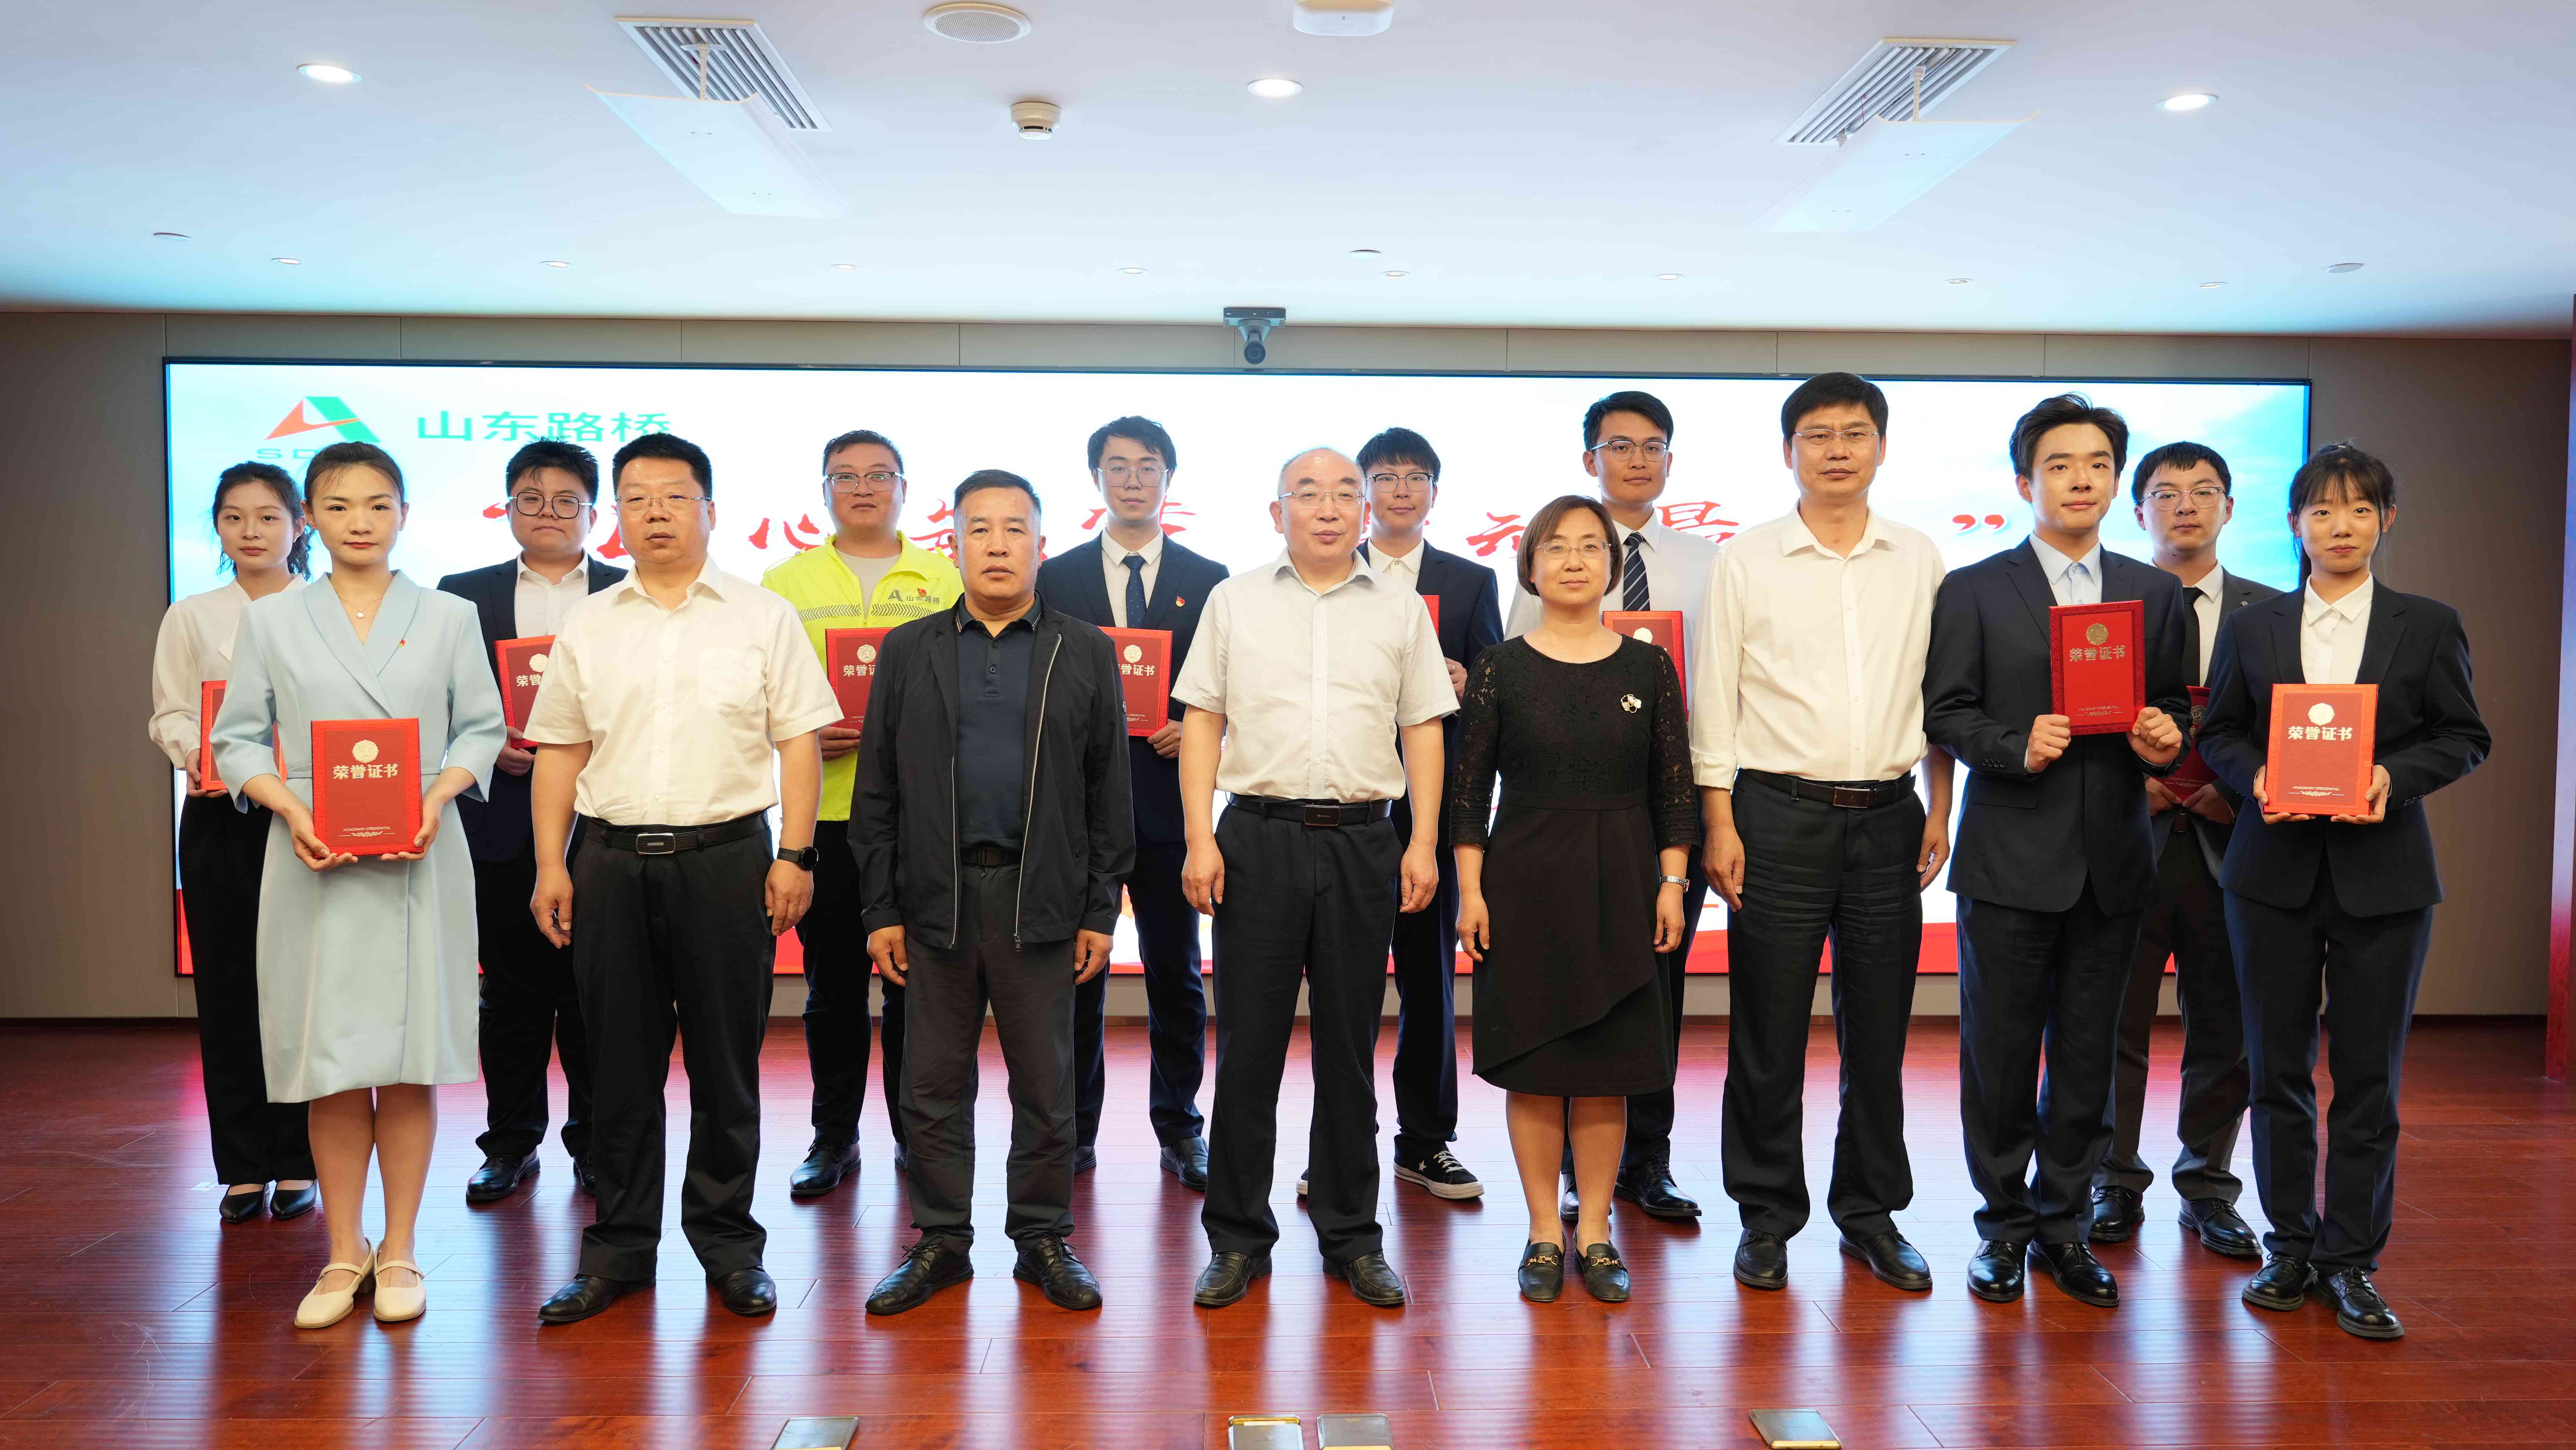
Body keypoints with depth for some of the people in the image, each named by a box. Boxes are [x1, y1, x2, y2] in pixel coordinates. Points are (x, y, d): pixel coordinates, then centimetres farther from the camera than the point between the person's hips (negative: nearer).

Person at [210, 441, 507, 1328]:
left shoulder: (448, 618, 8)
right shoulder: (271, 622, 9)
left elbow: (481, 727, 5)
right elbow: (238, 739, 7)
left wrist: (439, 794, -12)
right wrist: (289, 806, -11)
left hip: (420, 857, 0)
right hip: (314, 861, 1)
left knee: (410, 1058, 2)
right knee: (330, 1061, 2)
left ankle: (399, 1251, 14)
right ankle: (344, 1255, 15)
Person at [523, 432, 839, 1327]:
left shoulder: (762, 617, 4)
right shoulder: (587, 626, 12)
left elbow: (799, 742, 1)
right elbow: (559, 752, 12)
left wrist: (795, 857, -7)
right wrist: (551, 867, 4)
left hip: (726, 857, -2)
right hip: (612, 860, 2)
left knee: (727, 1061, 4)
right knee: (620, 1063, 7)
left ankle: (728, 1243, 17)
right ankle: (619, 1246, 19)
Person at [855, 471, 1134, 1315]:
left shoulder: (1084, 653, 7)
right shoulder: (909, 652, 8)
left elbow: (1109, 792, 5)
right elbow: (877, 792, 7)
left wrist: (1101, 911, 0)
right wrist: (880, 909, 1)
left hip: (1042, 901, -1)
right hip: (935, 900, 1)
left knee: (1046, 1087, 7)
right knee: (934, 1086, 8)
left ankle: (1044, 1239, 21)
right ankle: (941, 1241, 22)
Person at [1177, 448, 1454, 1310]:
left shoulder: (1401, 609, 10)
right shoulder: (1234, 602, 8)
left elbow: (1423, 730, 9)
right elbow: (1203, 720, 5)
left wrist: (1423, 843, 0)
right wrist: (1200, 838, -4)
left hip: (1362, 841, 1)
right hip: (1258, 835, -1)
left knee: (1350, 1050, 7)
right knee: (1247, 1045, 2)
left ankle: (1352, 1239, 18)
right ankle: (1237, 1238, 14)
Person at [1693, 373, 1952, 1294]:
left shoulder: (1920, 562, 9)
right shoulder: (1746, 562, 2)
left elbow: (1940, 692, 12)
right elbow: (1714, 702, 0)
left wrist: (1939, 808, 6)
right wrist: (1720, 823, -6)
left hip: (1888, 817, 3)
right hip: (1778, 814, -2)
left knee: (1878, 1029, 9)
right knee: (1768, 1031, 2)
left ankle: (1871, 1211, 23)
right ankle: (1767, 1217, 16)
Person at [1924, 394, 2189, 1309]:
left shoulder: (2156, 593, 12)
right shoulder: (1973, 592, 1)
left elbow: (2171, 710, 12)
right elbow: (1944, 714, -3)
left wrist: (2165, 742, -10)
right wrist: (2018, 747, -19)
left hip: (2113, 860, 3)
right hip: (2011, 861, -3)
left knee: (2088, 1059, 9)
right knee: (1999, 1055, 4)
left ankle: (2063, 1223, 23)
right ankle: (2003, 1225, 19)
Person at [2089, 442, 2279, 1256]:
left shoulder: (2270, 612, 8)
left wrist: (2238, 792, -10)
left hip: (2228, 845, 2)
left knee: (2225, 1031, 9)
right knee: (2116, 1027, 5)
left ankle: (2209, 1189, 25)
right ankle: (2116, 1186, 18)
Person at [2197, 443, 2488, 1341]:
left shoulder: (2429, 626, 4)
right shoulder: (2251, 627, 7)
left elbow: (2464, 738, 4)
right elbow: (2218, 732, 8)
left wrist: (2392, 774, -14)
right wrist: (2257, 780, -11)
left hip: (2383, 877, -1)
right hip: (2274, 870, 1)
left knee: (2369, 1071, 2)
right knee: (2278, 1065, 6)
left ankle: (2353, 1259, 13)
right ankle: (2292, 1245, 20)